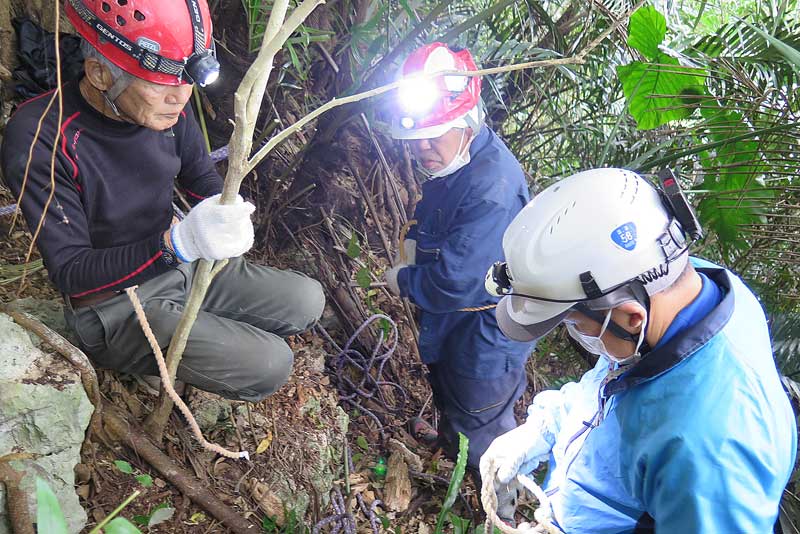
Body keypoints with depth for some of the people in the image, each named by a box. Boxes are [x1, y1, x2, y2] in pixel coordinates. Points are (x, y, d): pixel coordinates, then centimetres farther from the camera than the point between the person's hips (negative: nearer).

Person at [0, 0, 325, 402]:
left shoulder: (168, 106, -11)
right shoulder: (39, 138, -28)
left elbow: (202, 177, 7)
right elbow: (70, 273, -27)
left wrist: (230, 215, -17)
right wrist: (178, 242, -42)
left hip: (181, 268, 6)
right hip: (113, 303, -6)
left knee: (308, 301, 3)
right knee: (268, 365, -17)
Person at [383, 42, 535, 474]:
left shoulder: (491, 189, -38)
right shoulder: (449, 158, -6)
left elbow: (455, 284, -36)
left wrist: (403, 281, -18)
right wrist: (415, 240, -5)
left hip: (485, 332, -9)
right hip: (451, 322, 9)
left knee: (481, 421, 14)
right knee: (445, 386, 34)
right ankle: (450, 438, 65)